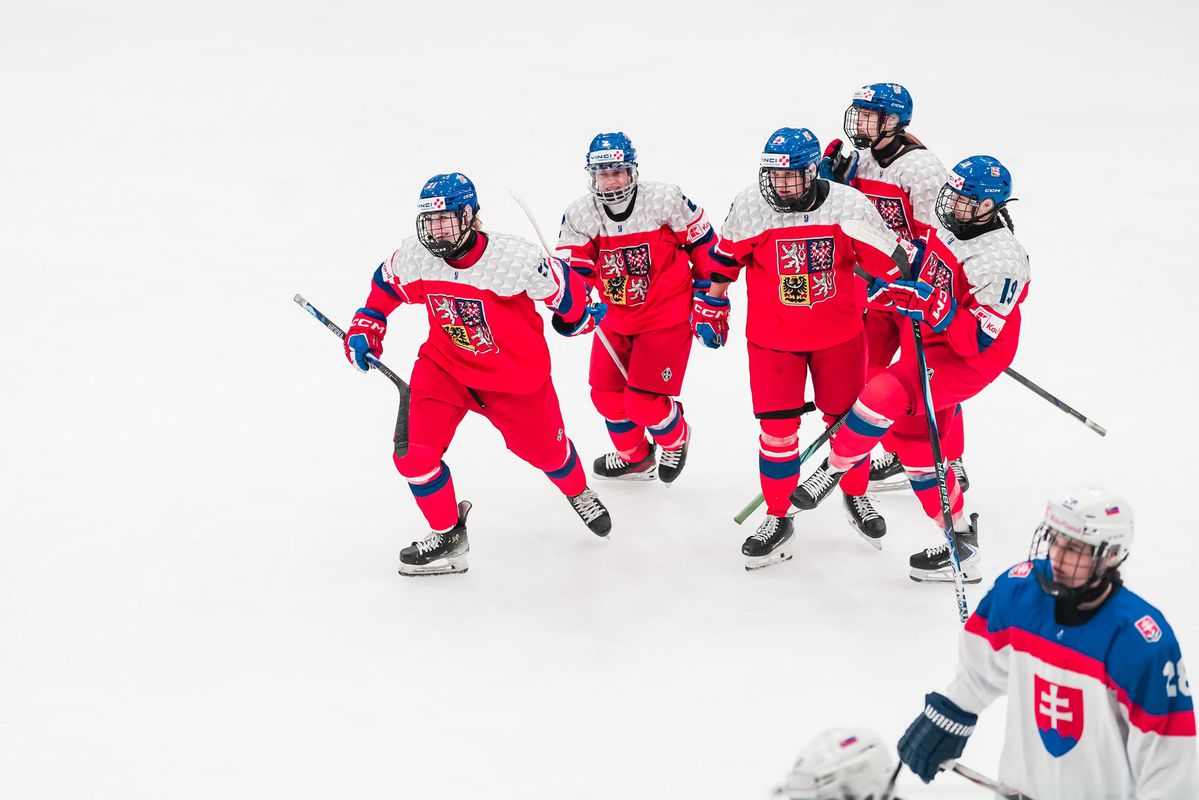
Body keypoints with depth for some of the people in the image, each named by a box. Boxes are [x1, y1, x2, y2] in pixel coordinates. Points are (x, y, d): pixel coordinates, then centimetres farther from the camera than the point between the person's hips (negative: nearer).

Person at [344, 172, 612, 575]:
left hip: (516, 375, -2)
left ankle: (579, 492, 55)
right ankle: (448, 534, 7)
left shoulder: (513, 259, -31)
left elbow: (564, 286, -13)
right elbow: (385, 285, 6)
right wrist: (366, 328, -4)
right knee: (413, 449, -15)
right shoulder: (414, 258, -18)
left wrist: (579, 317, 4)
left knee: (545, 448, 18)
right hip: (445, 365, 2)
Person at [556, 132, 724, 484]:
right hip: (616, 317, 5)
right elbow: (574, 269, -5)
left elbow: (703, 244, -7)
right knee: (606, 394, 14)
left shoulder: (665, 200, -20)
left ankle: (676, 439, 24)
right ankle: (634, 458, 42)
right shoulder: (579, 215, -10)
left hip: (665, 316, -5)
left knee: (644, 403, -11)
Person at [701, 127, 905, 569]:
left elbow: (887, 263, -5)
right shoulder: (749, 208, -13)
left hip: (839, 334, 1)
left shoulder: (849, 205, -15)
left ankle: (856, 495, 38)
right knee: (777, 428, -2)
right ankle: (777, 519, 13)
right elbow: (724, 260, 2)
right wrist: (710, 307, 7)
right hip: (772, 337, 0)